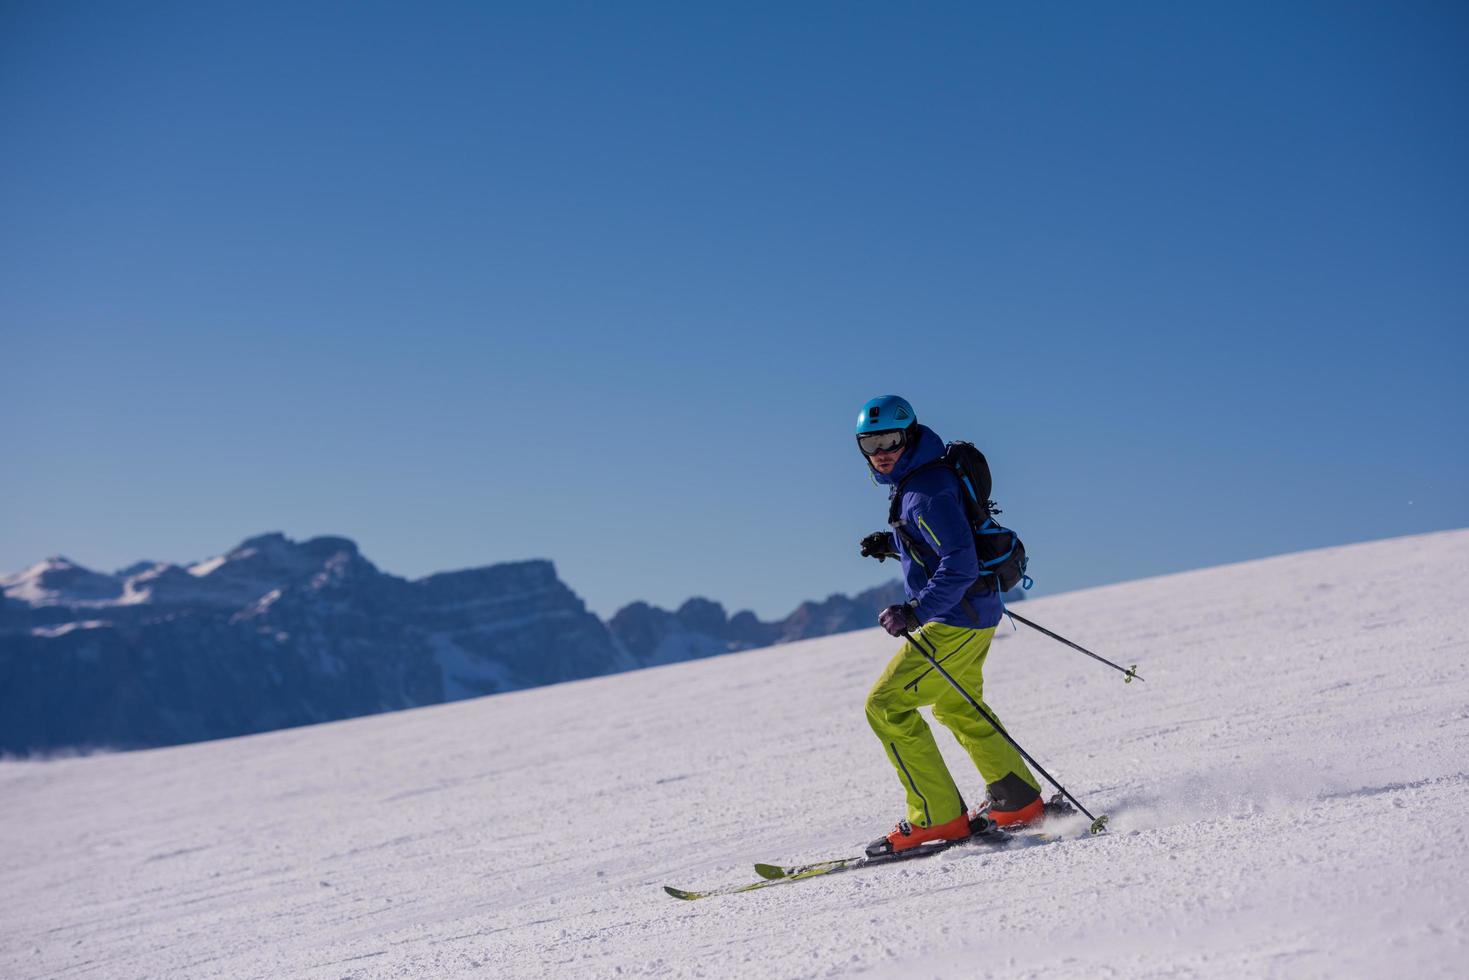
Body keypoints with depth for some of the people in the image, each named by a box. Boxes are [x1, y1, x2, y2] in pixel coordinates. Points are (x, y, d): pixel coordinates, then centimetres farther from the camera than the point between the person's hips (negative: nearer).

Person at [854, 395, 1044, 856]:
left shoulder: (927, 493, -22)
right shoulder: (916, 479, 9)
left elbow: (960, 564, -29)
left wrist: (914, 611, -34)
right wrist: (891, 543, 13)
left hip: (957, 619, -11)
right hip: (972, 615, 11)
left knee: (887, 707, -9)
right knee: (956, 707, 27)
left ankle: (938, 817, -5)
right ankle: (1019, 801, 34)